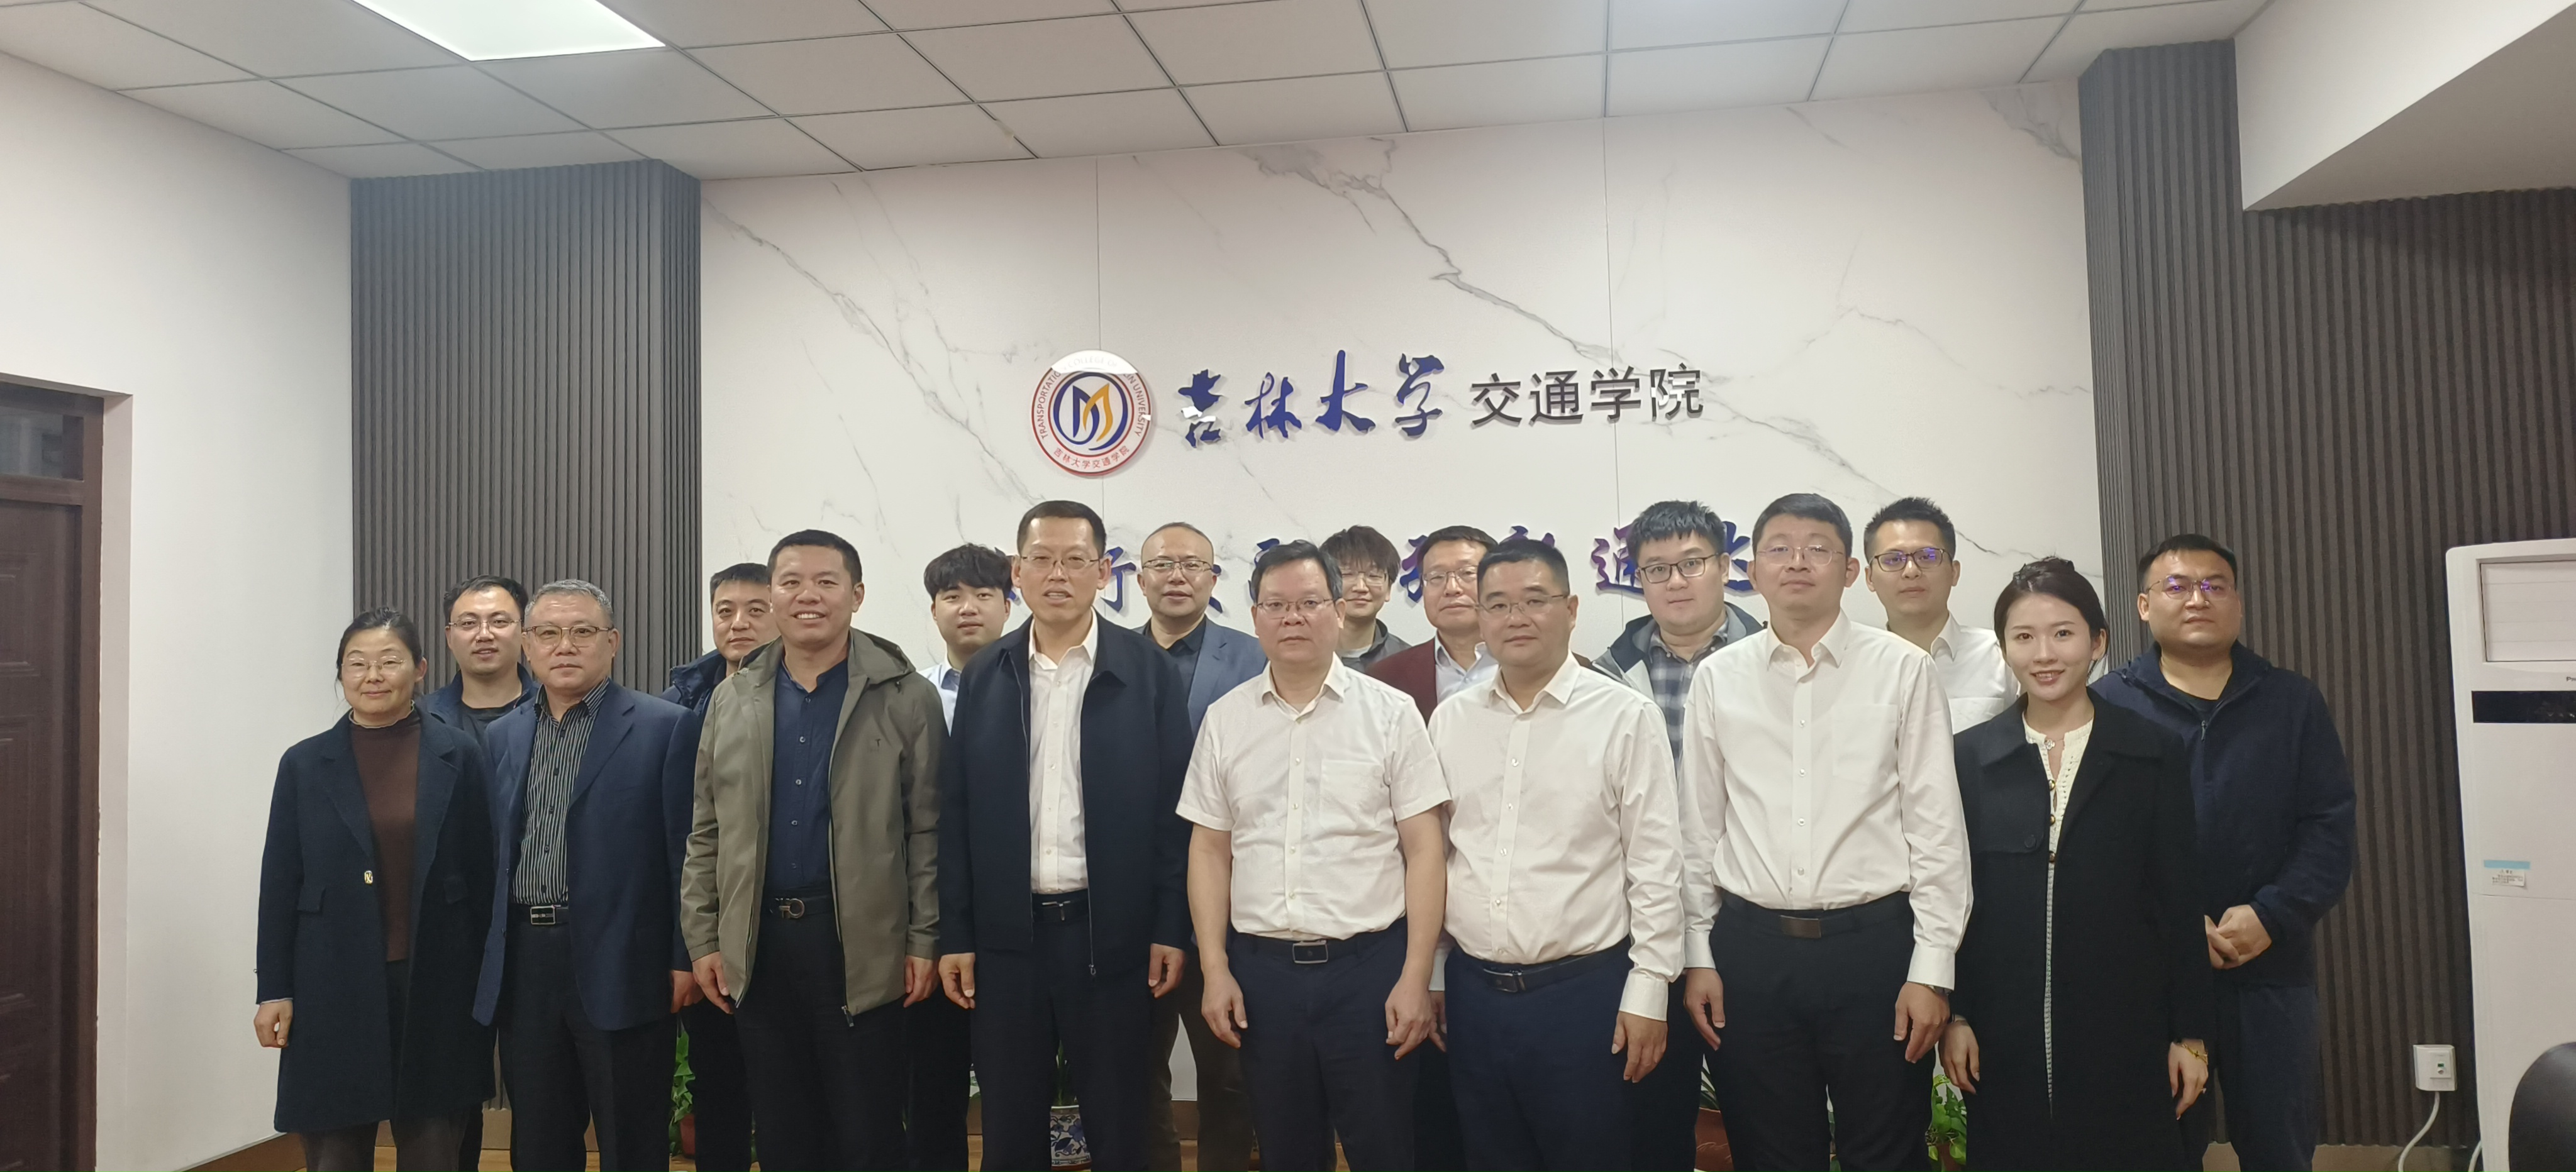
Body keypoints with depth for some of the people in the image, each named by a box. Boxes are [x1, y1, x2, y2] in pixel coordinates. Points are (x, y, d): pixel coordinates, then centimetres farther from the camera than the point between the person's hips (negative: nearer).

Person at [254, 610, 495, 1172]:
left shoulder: (460, 755, 2)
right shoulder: (305, 764, 4)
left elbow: (482, 873, 2)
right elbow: (279, 885, 4)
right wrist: (274, 991, 1)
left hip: (436, 986, 0)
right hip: (334, 990, 1)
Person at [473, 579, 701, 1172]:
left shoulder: (666, 727, -5)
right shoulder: (502, 736, 12)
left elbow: (689, 852, -7)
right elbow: (493, 852, 13)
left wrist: (685, 960, -10)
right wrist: (487, 958, 9)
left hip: (621, 970, -5)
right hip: (523, 969, 5)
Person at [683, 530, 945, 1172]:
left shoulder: (907, 696, -3)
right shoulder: (732, 701, 9)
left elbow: (928, 829, -4)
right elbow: (707, 834, 11)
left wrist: (925, 940, -8)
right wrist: (703, 939, 6)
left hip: (862, 944, -3)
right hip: (758, 944, 4)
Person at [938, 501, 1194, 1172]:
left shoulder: (1148, 671, -2)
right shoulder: (985, 675, 5)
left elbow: (1174, 810, -3)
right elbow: (957, 813, 5)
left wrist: (1171, 930, -6)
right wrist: (954, 936, 2)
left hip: (1112, 933, -2)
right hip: (1007, 934, 2)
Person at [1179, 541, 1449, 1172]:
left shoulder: (1391, 713, -3)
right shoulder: (1224, 719, 5)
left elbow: (1424, 849, -3)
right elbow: (1210, 849, 8)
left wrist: (1416, 977, -8)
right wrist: (1215, 971, 2)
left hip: (1369, 965, -2)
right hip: (1262, 967, 3)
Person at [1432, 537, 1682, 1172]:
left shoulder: (1626, 717, -6)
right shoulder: (1450, 719, 6)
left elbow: (1656, 864, -6)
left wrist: (1647, 991, -8)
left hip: (1584, 992, -4)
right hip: (1473, 991, 4)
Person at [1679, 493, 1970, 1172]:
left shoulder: (1903, 669, -1)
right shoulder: (1718, 678, 4)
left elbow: (1936, 827, -1)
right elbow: (1700, 829, 8)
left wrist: (1933, 967, -5)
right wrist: (1699, 957, 6)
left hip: (1874, 941, -1)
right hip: (1751, 946, 2)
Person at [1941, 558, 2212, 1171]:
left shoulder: (2154, 754, 2)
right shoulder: (1970, 757, 3)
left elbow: (2180, 901, 3)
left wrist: (2190, 1033, 2)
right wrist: (1955, 1015, 1)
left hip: (2122, 1030, 0)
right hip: (2005, 1038, 0)